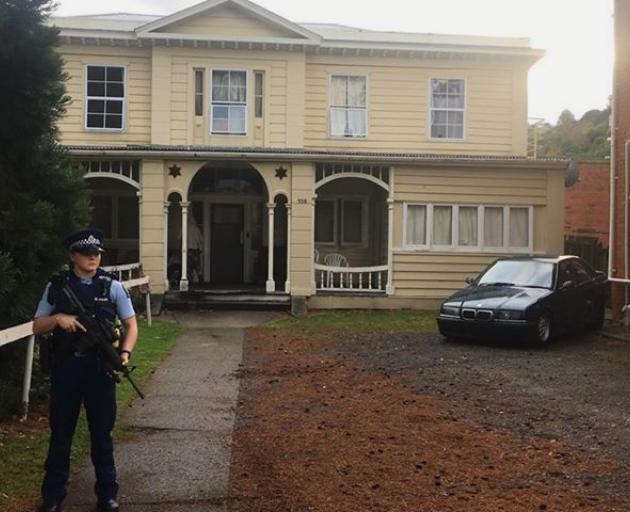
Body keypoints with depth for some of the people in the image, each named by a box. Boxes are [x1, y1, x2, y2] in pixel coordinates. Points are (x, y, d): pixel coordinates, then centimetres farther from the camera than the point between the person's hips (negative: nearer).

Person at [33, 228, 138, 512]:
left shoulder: (112, 286, 0)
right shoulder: (56, 286, 2)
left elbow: (131, 324, 3)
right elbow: (37, 326, 6)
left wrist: (125, 353, -13)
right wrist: (58, 318, -15)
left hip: (100, 367, 0)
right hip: (65, 367, 1)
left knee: (102, 432, 9)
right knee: (61, 432, 10)